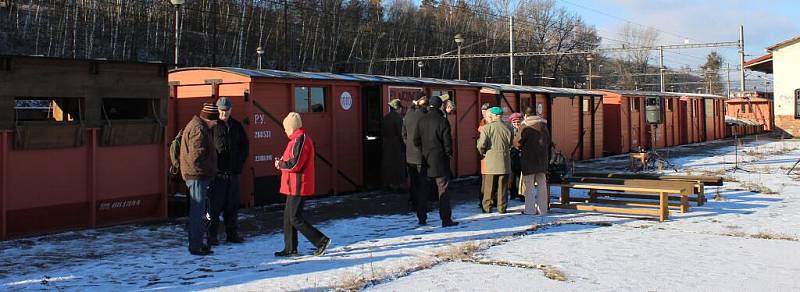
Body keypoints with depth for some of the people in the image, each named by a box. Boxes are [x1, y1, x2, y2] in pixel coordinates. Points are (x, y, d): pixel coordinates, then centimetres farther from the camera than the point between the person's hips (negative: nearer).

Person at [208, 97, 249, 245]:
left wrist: (240, 161, 10)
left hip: (234, 172, 5)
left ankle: (232, 233, 18)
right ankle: (212, 235, 3)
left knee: (232, 205, 10)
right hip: (218, 172, -5)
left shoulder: (236, 126, 13)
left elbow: (245, 145, 21)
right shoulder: (212, 125, -4)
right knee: (215, 205, -4)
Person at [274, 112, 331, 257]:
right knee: (288, 217, 13)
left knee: (295, 218, -7)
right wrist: (283, 161, 6)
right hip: (295, 187, 11)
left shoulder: (300, 140, -18)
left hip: (298, 187, -11)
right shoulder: (299, 139, 16)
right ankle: (290, 249, 19)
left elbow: (295, 165, -23)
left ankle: (321, 241, -3)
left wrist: (280, 165, -7)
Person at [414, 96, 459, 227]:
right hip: (440, 160, -5)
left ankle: (422, 218, 16)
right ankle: (446, 219, -3)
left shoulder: (422, 121, 5)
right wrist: (449, 153, 4)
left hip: (426, 160, 5)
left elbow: (416, 140, 7)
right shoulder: (442, 121, -11)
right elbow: (447, 140, -11)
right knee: (443, 189, -1)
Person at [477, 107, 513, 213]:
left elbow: (481, 145, -11)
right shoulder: (508, 128, 2)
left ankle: (487, 207, 8)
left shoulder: (486, 127, -7)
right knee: (502, 186, 6)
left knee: (489, 186, 5)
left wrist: (483, 152, 9)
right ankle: (502, 207, 9)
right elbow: (511, 144, 7)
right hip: (504, 162, 2)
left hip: (490, 161, -2)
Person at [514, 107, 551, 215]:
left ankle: (530, 209, 0)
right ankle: (542, 209, 12)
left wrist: (521, 148, 10)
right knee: (542, 185, 10)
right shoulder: (544, 126, 9)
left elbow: (517, 142, -10)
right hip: (542, 159, 5)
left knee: (529, 185, 1)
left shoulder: (525, 127, -11)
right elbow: (548, 142, 16)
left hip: (529, 159, -5)